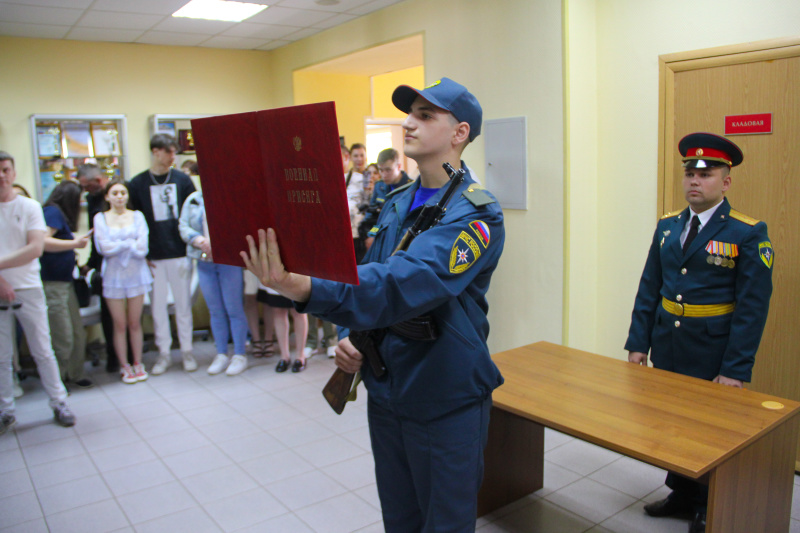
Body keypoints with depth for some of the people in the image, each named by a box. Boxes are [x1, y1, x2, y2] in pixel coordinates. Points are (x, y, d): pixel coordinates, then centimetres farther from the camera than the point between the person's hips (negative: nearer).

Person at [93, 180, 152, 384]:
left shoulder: (137, 216, 4)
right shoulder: (100, 218, 3)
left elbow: (142, 247, -7)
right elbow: (104, 248, -10)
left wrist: (118, 245, -8)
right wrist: (130, 243, -5)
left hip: (136, 275, 1)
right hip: (113, 276, -1)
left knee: (135, 323, 7)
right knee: (120, 324, 4)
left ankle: (138, 364, 20)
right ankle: (125, 367, 17)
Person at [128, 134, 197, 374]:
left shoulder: (182, 179, 4)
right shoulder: (138, 183, 2)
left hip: (180, 253, 0)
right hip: (153, 257, 0)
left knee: (183, 304, 7)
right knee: (157, 306, 7)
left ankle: (187, 350, 19)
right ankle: (163, 353, 19)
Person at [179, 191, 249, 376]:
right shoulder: (193, 199, 11)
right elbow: (183, 226, 6)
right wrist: (199, 240, -13)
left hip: (229, 261, -4)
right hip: (204, 262, 4)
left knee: (234, 310, 1)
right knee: (215, 311, 11)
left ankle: (239, 355, 13)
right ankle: (221, 355, 23)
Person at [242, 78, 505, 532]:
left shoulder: (476, 213, -18)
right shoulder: (396, 203, 6)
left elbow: (404, 284, -34)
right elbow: (367, 276, 14)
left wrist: (304, 288, -46)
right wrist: (348, 337, -5)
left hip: (447, 404, -6)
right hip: (385, 392, 7)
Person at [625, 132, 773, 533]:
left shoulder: (749, 234, -10)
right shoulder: (667, 226, 5)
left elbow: (752, 307, -13)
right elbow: (649, 288, 7)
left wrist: (735, 370, -16)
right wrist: (638, 344, 3)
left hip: (713, 357, -4)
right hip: (667, 350, 5)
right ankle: (682, 495, 37)